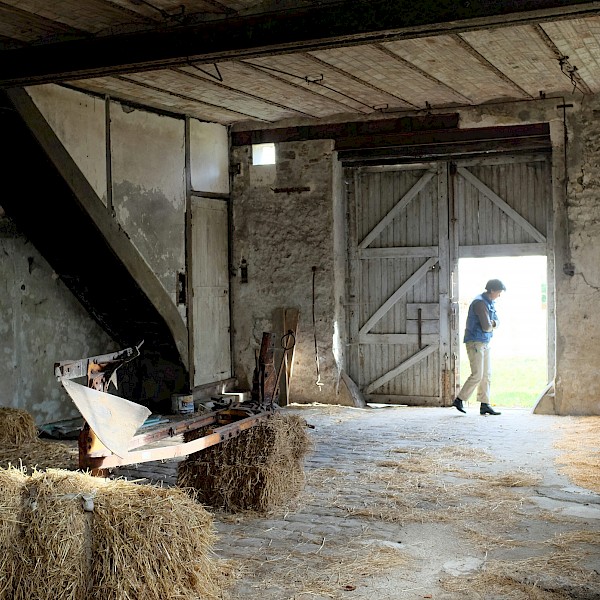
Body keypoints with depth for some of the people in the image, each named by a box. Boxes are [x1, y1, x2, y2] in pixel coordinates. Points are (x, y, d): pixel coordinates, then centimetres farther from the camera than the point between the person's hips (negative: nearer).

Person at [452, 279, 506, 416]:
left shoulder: (490, 303, 15)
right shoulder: (480, 303, -17)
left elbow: (496, 322, 14)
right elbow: (486, 326, -21)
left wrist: (492, 324, -8)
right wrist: (492, 325, 2)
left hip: (485, 343, 10)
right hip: (475, 342, -10)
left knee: (487, 375, 7)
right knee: (477, 375, -11)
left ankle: (485, 405, 8)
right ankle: (459, 400, -2)